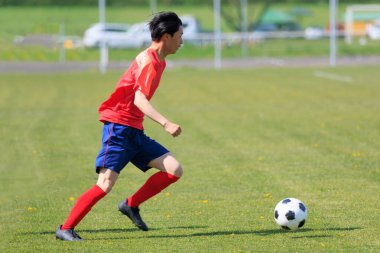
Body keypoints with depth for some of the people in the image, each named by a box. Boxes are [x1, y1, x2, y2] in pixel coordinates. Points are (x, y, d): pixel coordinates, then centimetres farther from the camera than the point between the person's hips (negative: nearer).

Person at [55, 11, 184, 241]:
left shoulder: (159, 62, 15)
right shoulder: (148, 60, -14)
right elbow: (139, 99, -25)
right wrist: (166, 123, -34)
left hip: (135, 132, 9)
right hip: (118, 126, -9)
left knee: (175, 170, -3)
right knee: (106, 185, -16)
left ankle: (131, 205, 6)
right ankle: (65, 229, -6)